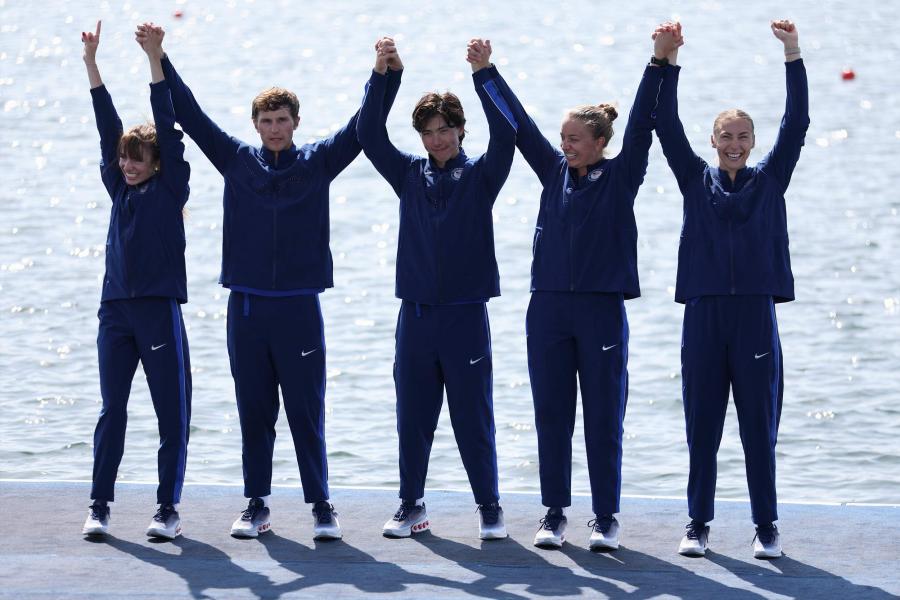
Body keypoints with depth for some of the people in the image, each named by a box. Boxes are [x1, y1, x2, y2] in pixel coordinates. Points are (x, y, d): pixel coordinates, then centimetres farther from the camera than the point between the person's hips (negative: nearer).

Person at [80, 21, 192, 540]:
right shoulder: (120, 188, 12)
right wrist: (91, 64, 7)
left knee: (173, 413, -1)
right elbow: (108, 127, 10)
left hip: (159, 307, -5)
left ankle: (169, 510, 3)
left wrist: (155, 60, -10)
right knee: (112, 411, 6)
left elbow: (168, 127, -5)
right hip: (116, 308, 5)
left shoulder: (171, 187, 1)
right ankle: (100, 506, 8)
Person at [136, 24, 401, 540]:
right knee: (254, 412, 7)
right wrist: (159, 61, 2)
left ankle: (322, 507, 4)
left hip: (299, 308, -2)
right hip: (247, 304, 2)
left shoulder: (318, 163, 4)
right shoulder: (238, 161, 7)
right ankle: (257, 506, 14)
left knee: (306, 412, -1)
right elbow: (189, 114, 7)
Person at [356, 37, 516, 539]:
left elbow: (506, 134, -15)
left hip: (466, 314, -3)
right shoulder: (410, 174, 8)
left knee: (474, 418, 0)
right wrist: (383, 75, -14)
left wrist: (484, 74, -22)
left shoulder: (480, 176, 1)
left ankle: (490, 510, 8)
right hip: (416, 314, 3)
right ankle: (412, 507, 15)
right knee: (413, 418, 6)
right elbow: (369, 135, -3)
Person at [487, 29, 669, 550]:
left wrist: (659, 66, -18)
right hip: (549, 309, 3)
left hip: (602, 310, -3)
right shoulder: (555, 171, 9)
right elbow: (519, 123, 9)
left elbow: (642, 125, -9)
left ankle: (606, 518, 6)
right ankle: (555, 514, 12)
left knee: (604, 419, 1)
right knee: (552, 417, 5)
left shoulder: (621, 177, 0)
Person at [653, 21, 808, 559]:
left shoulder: (770, 180, 8)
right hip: (704, 312, 1)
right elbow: (667, 126, 0)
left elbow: (797, 124, 0)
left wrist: (793, 55, -8)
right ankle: (698, 525, 9)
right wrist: (667, 60, -10)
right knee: (702, 425, 3)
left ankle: (768, 528, 6)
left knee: (760, 426, 1)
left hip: (755, 313, -1)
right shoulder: (697, 179, 9)